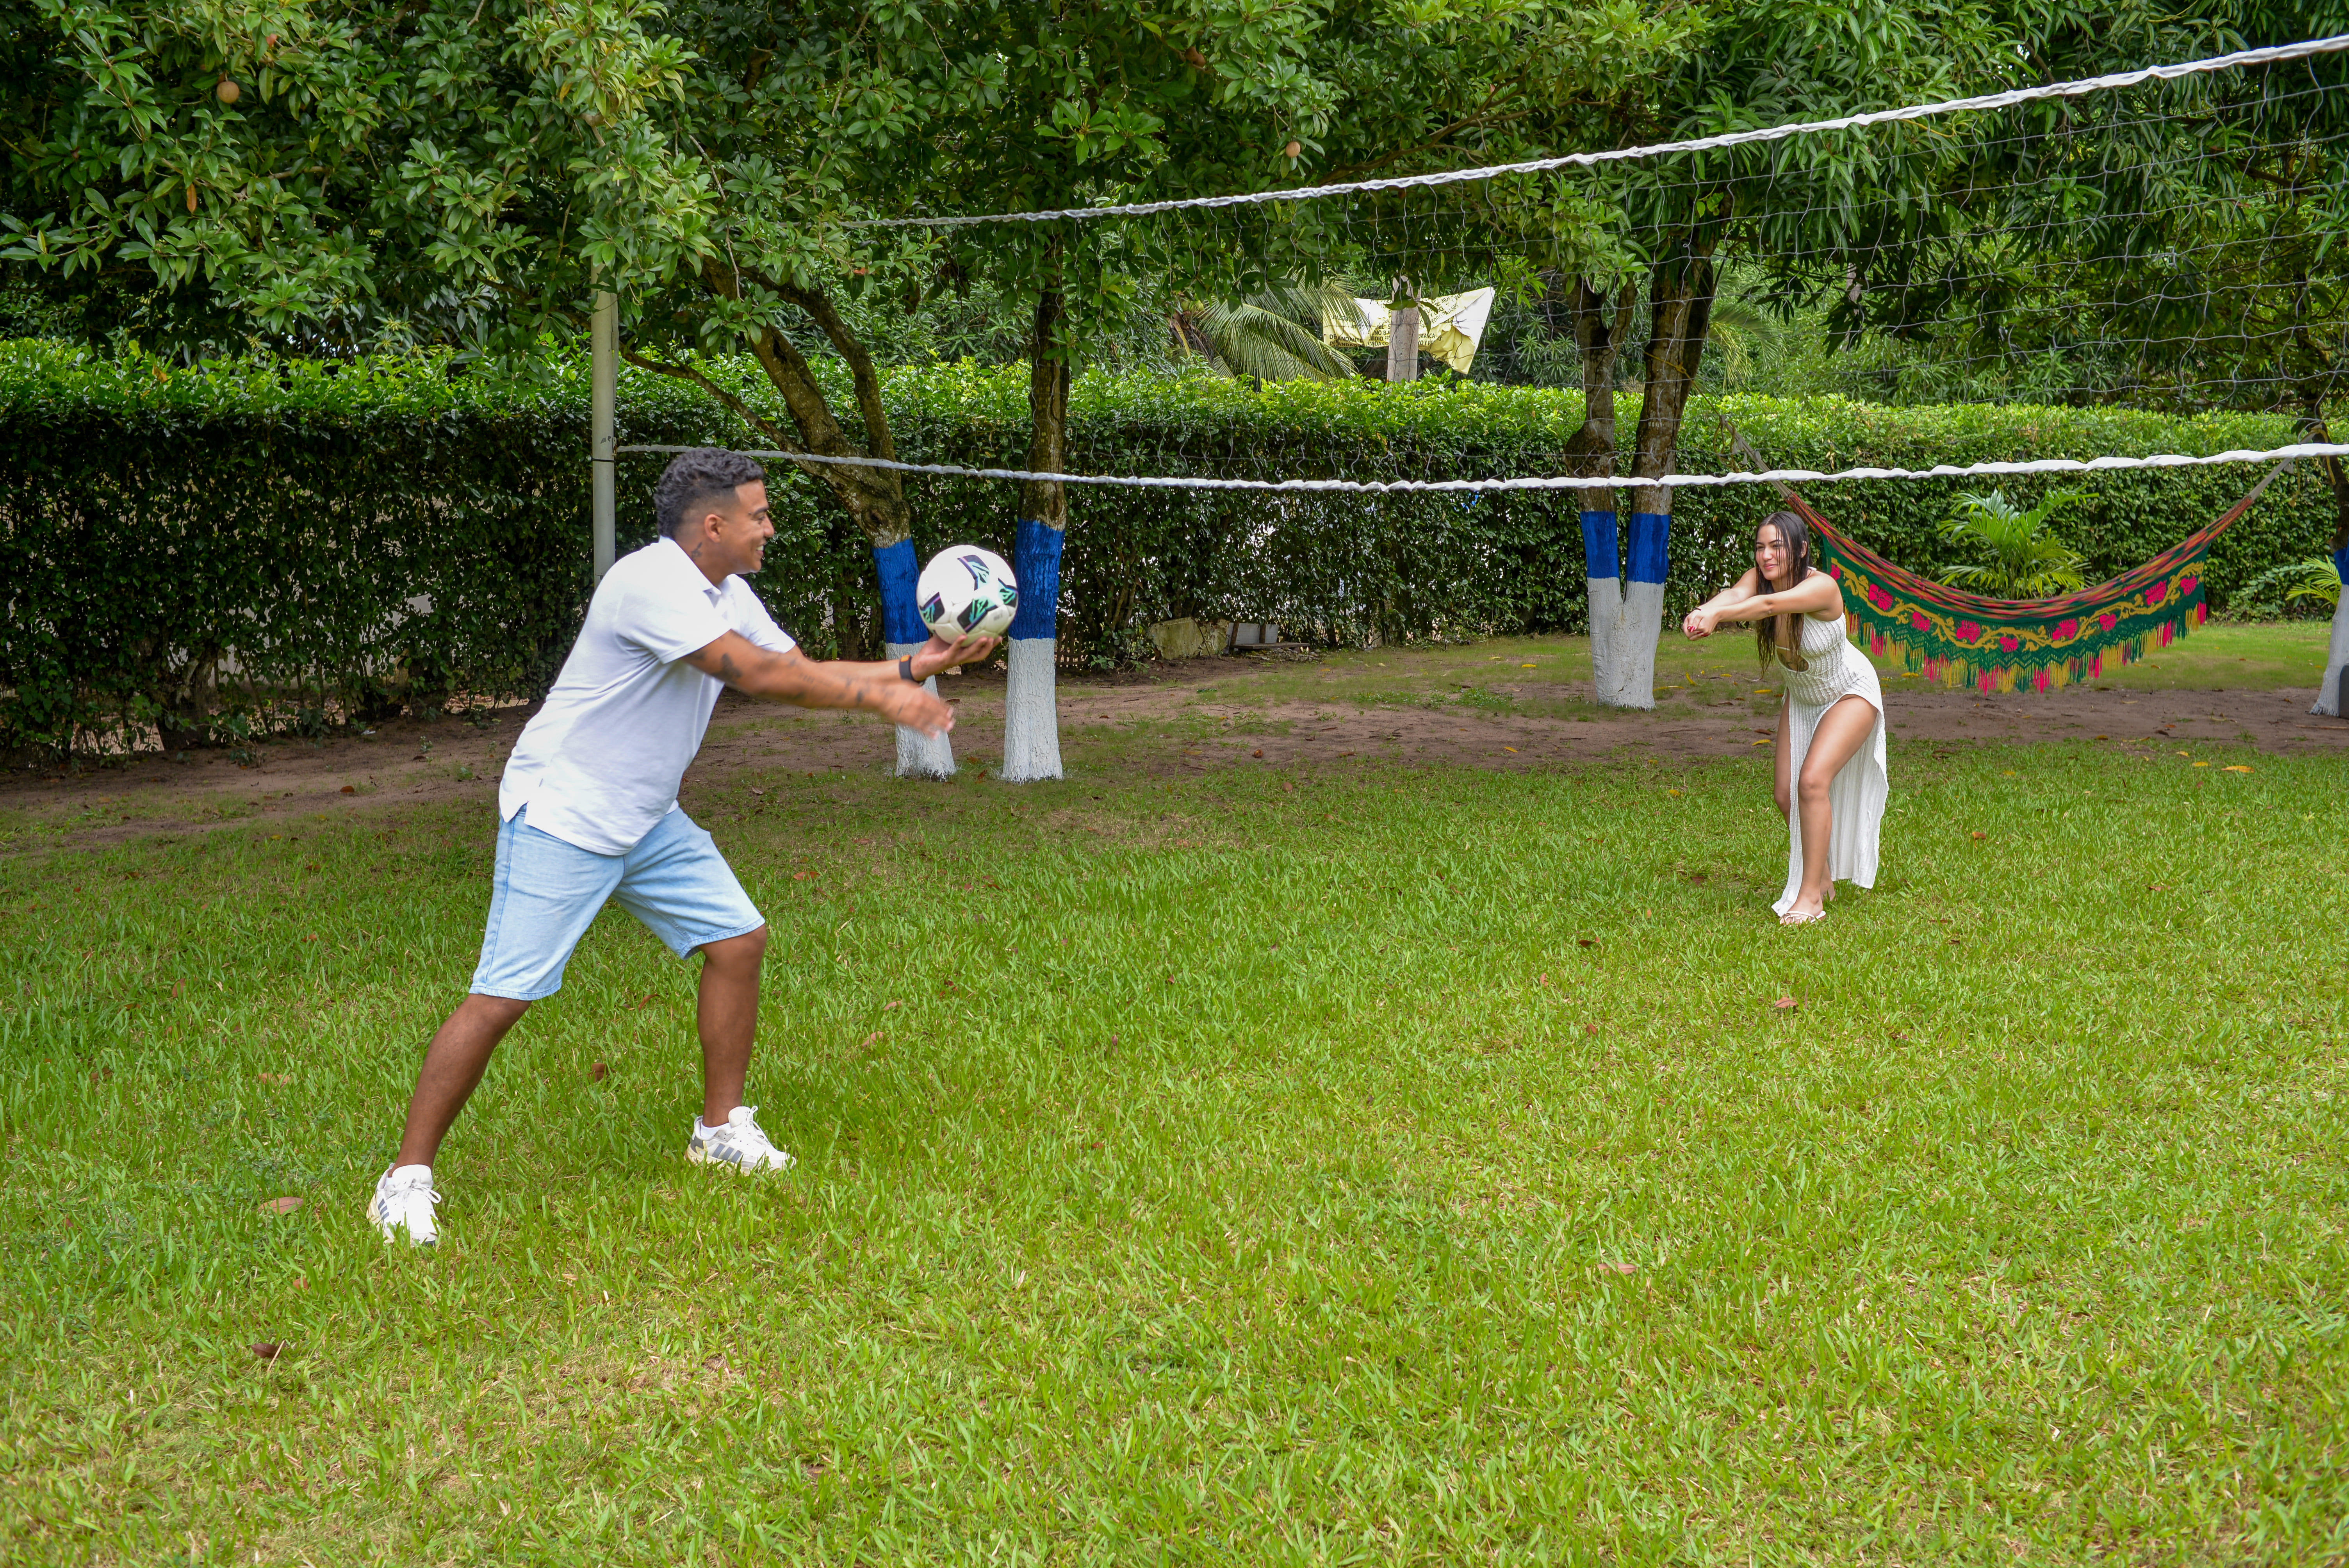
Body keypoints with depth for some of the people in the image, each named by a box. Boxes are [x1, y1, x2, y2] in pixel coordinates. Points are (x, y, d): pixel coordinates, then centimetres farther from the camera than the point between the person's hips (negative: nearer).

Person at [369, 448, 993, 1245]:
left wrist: (913, 668, 1)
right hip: (560, 819, -9)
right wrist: (878, 697, -21)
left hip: (646, 821, 9)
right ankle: (406, 1179, 0)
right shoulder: (651, 582, -23)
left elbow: (804, 671, 12)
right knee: (502, 998, -10)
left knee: (739, 940, 4)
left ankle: (721, 1129, 19)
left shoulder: (726, 596, 8)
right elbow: (760, 674, -27)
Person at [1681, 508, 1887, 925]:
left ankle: (1810, 898, -15)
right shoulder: (1759, 578, -18)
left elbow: (1770, 604, -53)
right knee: (1787, 796, 5)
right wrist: (1703, 610, -63)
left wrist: (1718, 615, -68)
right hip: (1802, 698, 7)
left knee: (1813, 781, -23)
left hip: (1851, 694, -7)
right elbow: (1736, 594, -41)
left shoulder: (1822, 587, -34)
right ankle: (1823, 879, 30)